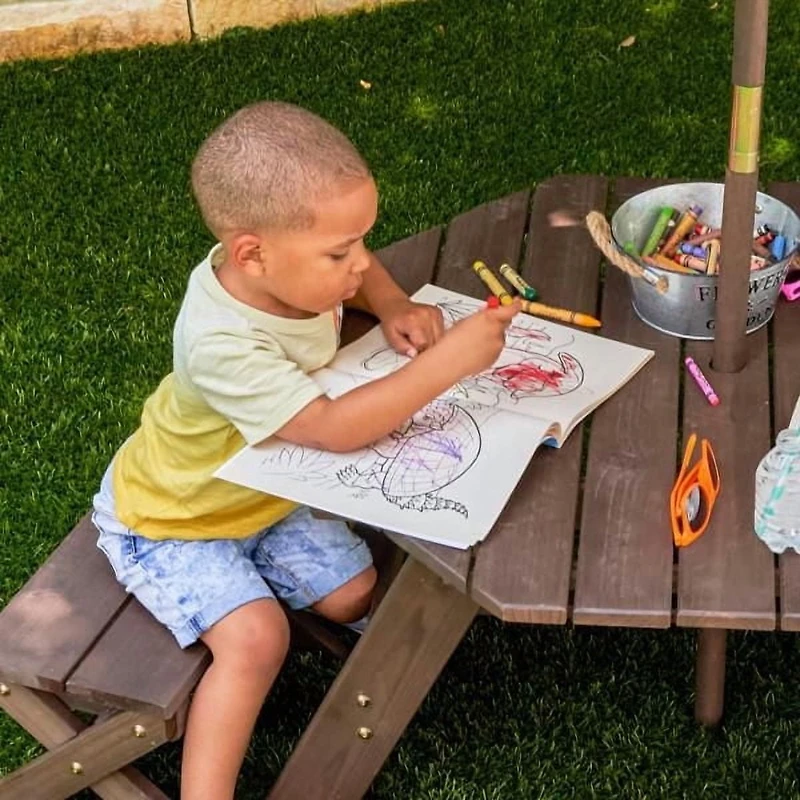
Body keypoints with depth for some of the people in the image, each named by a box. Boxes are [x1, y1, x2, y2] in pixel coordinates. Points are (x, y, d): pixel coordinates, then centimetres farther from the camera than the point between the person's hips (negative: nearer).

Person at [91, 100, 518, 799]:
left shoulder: (290, 266, -18)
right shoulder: (222, 344, -41)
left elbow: (360, 268, 7)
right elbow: (334, 428, -43)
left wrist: (392, 306, -15)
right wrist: (448, 361, -45)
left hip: (263, 493, 7)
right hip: (170, 522, -7)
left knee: (355, 593, 1)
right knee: (256, 639, -24)